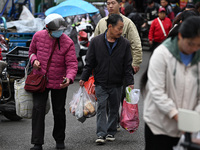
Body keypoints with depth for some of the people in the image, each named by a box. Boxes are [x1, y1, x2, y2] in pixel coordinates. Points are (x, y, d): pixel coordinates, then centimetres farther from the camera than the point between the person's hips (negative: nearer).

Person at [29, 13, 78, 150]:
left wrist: (69, 78, -35)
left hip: (59, 82, -1)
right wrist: (34, 60, -10)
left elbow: (72, 64, -16)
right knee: (38, 109, -9)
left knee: (59, 112, 9)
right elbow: (32, 51, 13)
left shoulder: (68, 42, -13)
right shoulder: (38, 36, -6)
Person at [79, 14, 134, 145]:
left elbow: (127, 65, 2)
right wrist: (84, 78, 1)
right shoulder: (96, 42, -4)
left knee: (114, 109, 10)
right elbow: (89, 63, 3)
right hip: (100, 83, -1)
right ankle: (101, 134, -6)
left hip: (117, 84, 1)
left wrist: (130, 83, -2)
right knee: (101, 107, -6)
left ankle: (111, 132, 23)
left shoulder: (125, 43, -1)